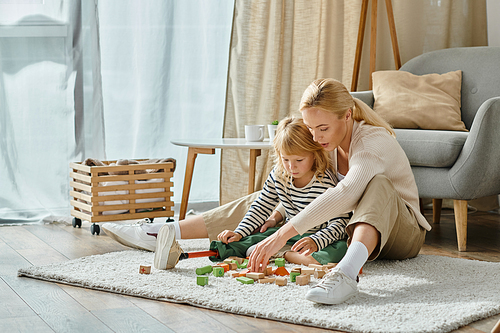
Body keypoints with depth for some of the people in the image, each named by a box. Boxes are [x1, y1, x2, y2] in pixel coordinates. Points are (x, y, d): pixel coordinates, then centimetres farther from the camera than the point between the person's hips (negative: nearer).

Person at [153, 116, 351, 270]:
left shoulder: (326, 182, -20)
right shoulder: (277, 177, -3)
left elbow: (340, 223, -22)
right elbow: (261, 208, 6)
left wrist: (315, 242, -39)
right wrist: (239, 233, -6)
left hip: (319, 237, -4)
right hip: (287, 233, 4)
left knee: (339, 251, -37)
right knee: (251, 239, -16)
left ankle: (281, 255, -27)